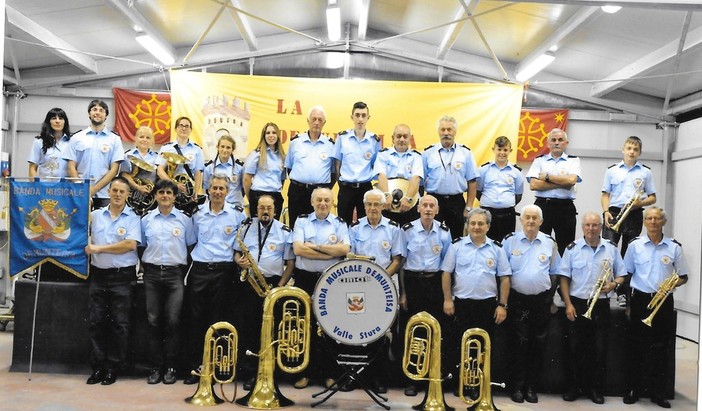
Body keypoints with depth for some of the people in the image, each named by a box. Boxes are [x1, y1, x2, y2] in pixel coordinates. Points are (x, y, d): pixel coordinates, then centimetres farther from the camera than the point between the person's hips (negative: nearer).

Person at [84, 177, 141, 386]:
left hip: (122, 276, -3)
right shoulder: (95, 215, 9)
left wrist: (99, 248, -11)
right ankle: (98, 367, 16)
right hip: (98, 274, 3)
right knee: (95, 322, 6)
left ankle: (113, 368, 12)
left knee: (119, 324, 2)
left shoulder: (133, 218, -1)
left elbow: (131, 244, -14)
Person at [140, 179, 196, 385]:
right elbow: (140, 246, 16)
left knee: (172, 322, -4)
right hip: (152, 273, 2)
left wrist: (186, 270, 3)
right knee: (153, 321, 2)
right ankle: (156, 366, 10)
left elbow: (191, 246, 9)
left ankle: (170, 367, 6)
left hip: (175, 274, -2)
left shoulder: (184, 220, 6)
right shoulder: (146, 219, 10)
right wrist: (144, 266, 4)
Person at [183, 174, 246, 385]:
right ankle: (195, 366, 11)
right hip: (199, 270, 2)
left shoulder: (237, 213, 2)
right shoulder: (197, 213, 8)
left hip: (223, 271, -2)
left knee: (217, 320, 3)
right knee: (196, 319, 2)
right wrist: (192, 256, 9)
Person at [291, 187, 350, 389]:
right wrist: (331, 251, -12)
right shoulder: (302, 221, 6)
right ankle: (306, 372, 17)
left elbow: (344, 249, -10)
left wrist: (314, 246, -13)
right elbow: (298, 249, -9)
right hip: (305, 279, 1)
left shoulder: (340, 224, 6)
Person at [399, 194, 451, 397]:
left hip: (435, 283, 1)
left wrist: (447, 293, 4)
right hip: (412, 281, -1)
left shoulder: (444, 231, 3)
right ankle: (410, 380, 13)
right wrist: (402, 292, -4)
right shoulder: (407, 230, -3)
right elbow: (401, 262, 0)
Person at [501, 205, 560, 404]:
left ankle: (531, 387, 18)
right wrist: (504, 299, -2)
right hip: (518, 300, -2)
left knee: (538, 346, 7)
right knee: (519, 345, 1)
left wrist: (550, 298, 5)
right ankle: (517, 387, 12)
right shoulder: (510, 241, -1)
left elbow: (554, 273, 11)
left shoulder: (550, 243, 4)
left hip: (542, 301, 2)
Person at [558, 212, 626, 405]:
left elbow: (621, 275, 11)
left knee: (600, 349, 6)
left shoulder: (611, 248, 3)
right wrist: (568, 304, -8)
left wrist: (613, 284, -12)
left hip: (601, 305, 1)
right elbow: (564, 278, -1)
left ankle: (596, 388, 21)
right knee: (575, 348, 5)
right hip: (577, 304, -1)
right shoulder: (572, 248, -2)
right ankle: (573, 387, 19)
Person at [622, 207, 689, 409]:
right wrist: (628, 303, 3)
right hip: (640, 299, 0)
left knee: (661, 346, 5)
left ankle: (657, 391, 16)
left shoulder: (674, 247, 2)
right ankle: (634, 388, 17)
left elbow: (683, 276, 8)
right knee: (637, 345, 5)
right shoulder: (635, 245, 1)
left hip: (663, 301, 0)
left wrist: (674, 283, -14)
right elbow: (626, 274, 7)